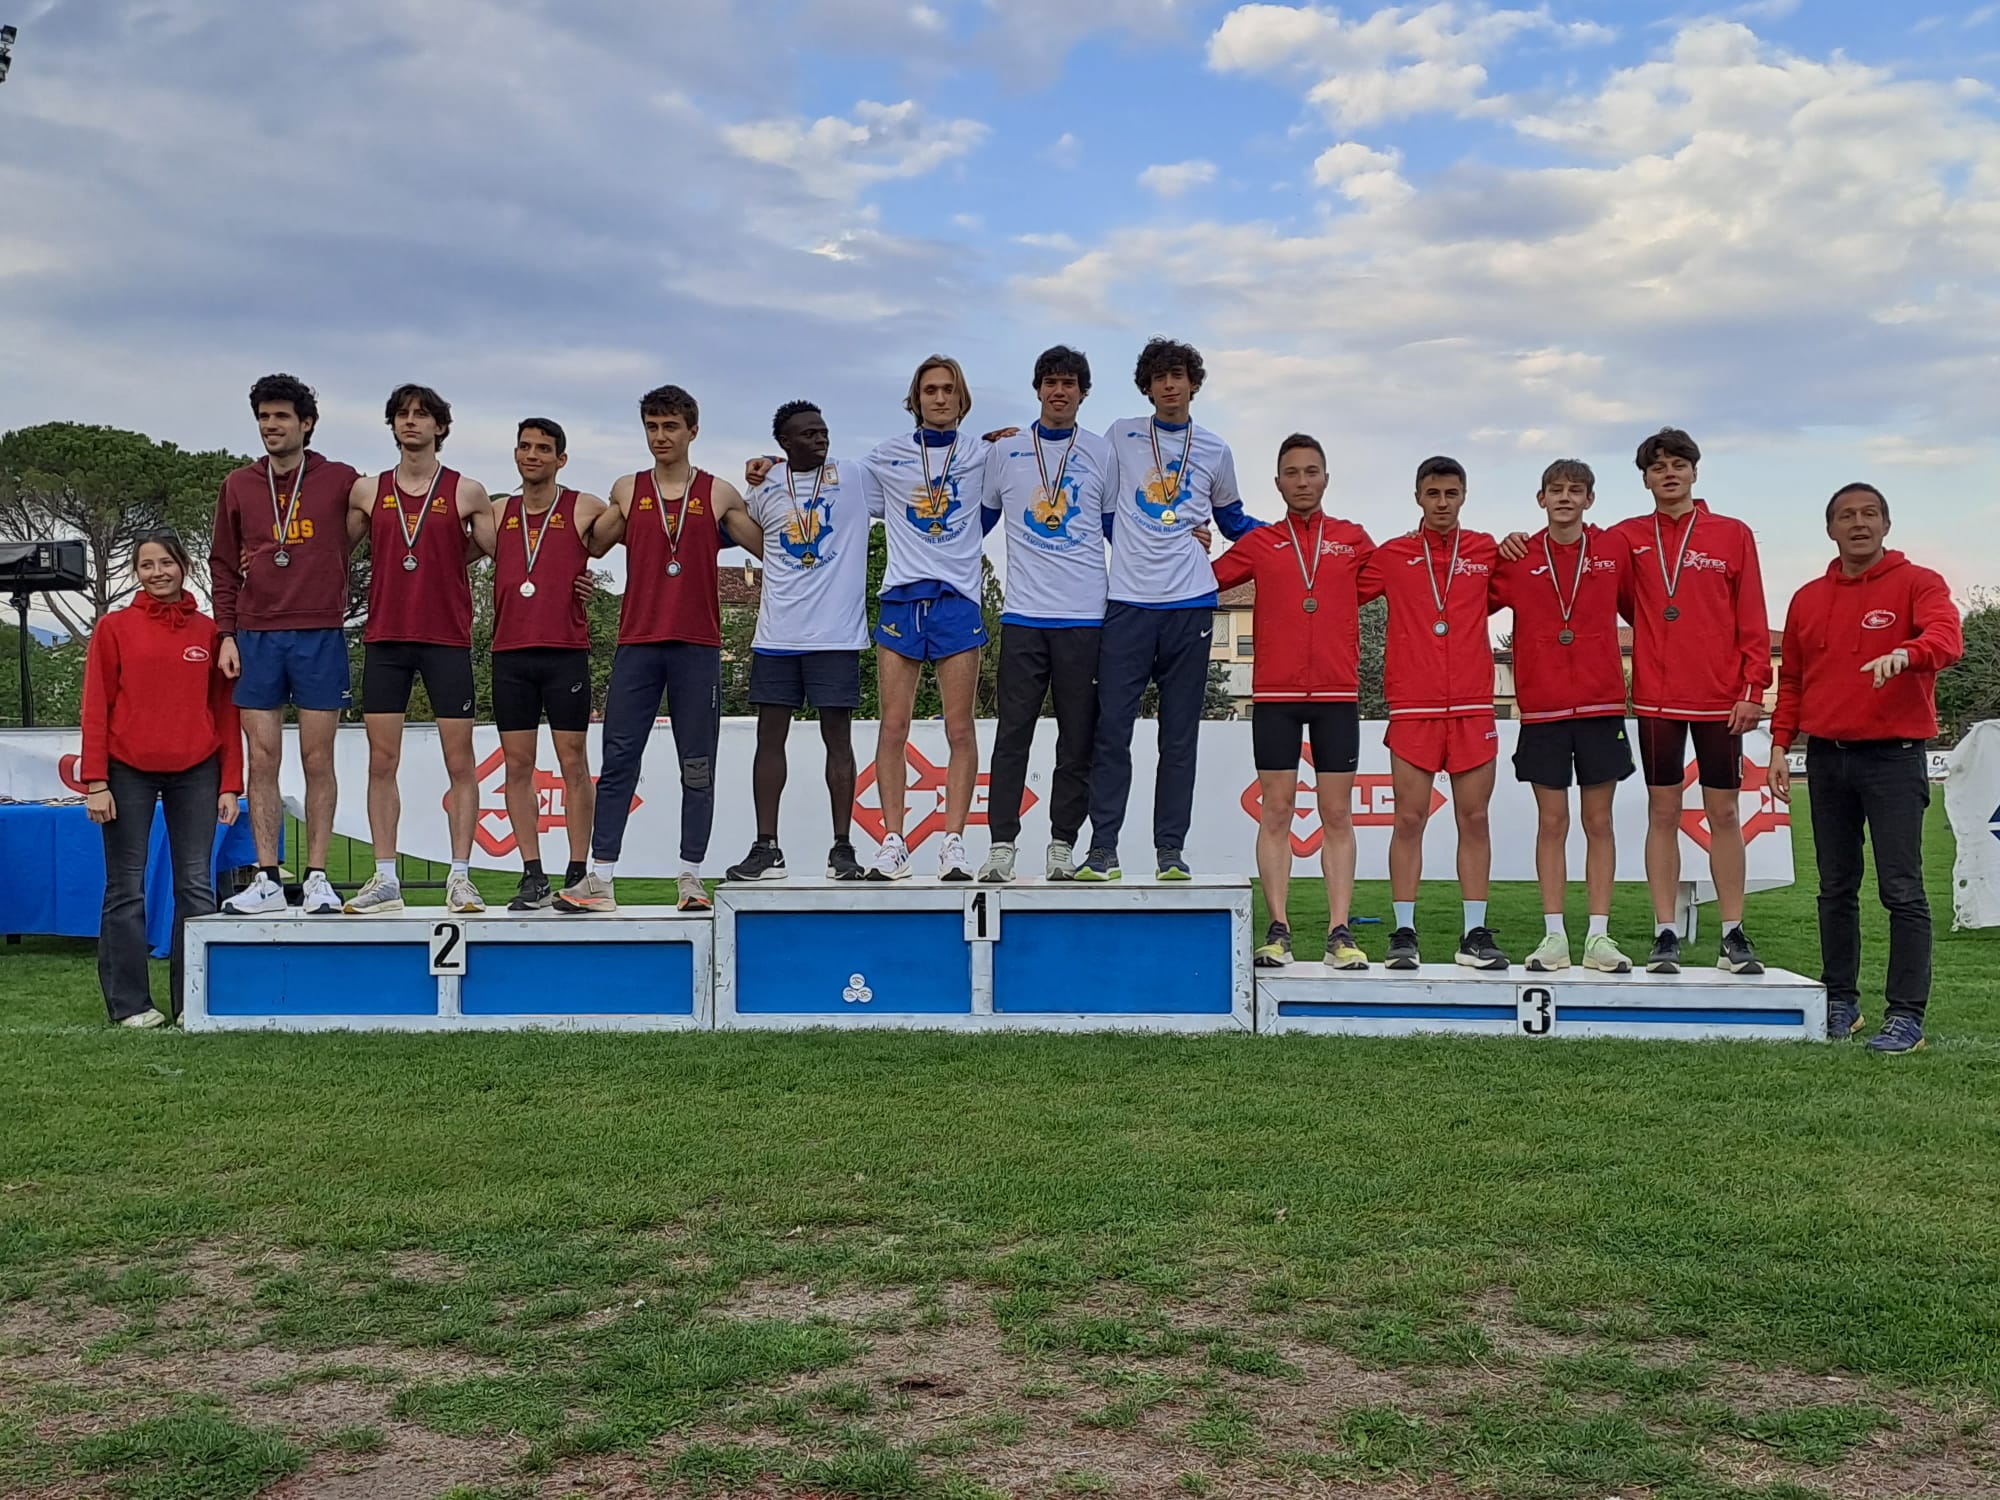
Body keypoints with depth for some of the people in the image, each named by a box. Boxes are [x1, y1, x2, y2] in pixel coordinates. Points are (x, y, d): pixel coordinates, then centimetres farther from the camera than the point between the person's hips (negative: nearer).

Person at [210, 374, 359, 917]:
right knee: (263, 760, 2)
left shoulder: (341, 481, 4)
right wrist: (226, 634, 3)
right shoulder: (238, 486, 11)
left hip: (320, 637, -2)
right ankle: (267, 879, 5)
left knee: (318, 759, 0)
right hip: (256, 640, 2)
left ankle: (317, 878, 4)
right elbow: (222, 565, 12)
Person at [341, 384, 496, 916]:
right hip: (384, 638, 2)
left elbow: (499, 552, 9)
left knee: (459, 762, -3)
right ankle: (385, 879, 6)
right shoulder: (367, 492, 10)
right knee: (381, 762, 1)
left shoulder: (467, 492, 4)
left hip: (447, 638, -2)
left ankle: (460, 878, 3)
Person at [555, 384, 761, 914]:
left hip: (697, 646, -1)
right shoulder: (627, 491, 11)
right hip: (636, 643, 1)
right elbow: (590, 546, 19)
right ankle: (600, 879, -2)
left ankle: (691, 876, 8)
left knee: (698, 766, 1)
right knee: (619, 761, -3)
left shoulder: (719, 494, 8)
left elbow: (771, 548, 11)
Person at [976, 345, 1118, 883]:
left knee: (1078, 738, 2)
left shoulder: (1101, 455, 9)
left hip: (1085, 617, 0)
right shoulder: (1004, 452, 10)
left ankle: (1062, 845, 10)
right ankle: (1001, 845, 1)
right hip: (1023, 615, 0)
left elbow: (1119, 531, 15)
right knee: (1013, 733, -3)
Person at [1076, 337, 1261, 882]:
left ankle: (1170, 850, 6)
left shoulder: (1215, 451, 13)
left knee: (1180, 734, 2)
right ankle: (1102, 848, -2)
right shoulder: (1120, 437, 10)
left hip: (1190, 603, 1)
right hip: (1127, 602, -1)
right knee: (1111, 729, -6)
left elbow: (1232, 519, 22)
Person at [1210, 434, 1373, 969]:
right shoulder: (1258, 543, 10)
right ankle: (1278, 931, 3)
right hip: (1274, 694, 0)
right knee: (1276, 811, -1)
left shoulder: (1353, 540, 11)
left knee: (1337, 814, 0)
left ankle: (1339, 933, 0)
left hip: (1337, 694, 0)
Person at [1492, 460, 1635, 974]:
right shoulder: (1518, 558, 4)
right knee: (1551, 822, 3)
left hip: (1601, 705, 0)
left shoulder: (1614, 550, 5)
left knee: (1599, 821, 3)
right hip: (1542, 709, 0)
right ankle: (1554, 937, 8)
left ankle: (1599, 937, 8)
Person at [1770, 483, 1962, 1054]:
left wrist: (1905, 652, -42)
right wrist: (1780, 744, 8)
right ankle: (1840, 1001, 19)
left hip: (1893, 756, -5)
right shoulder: (1807, 599, 13)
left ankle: (1907, 1014, -3)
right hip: (1826, 757, 5)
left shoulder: (1916, 584, -2)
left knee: (1901, 888, -6)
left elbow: (1946, 636, -21)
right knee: (1836, 888, 11)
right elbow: (1791, 679, 17)